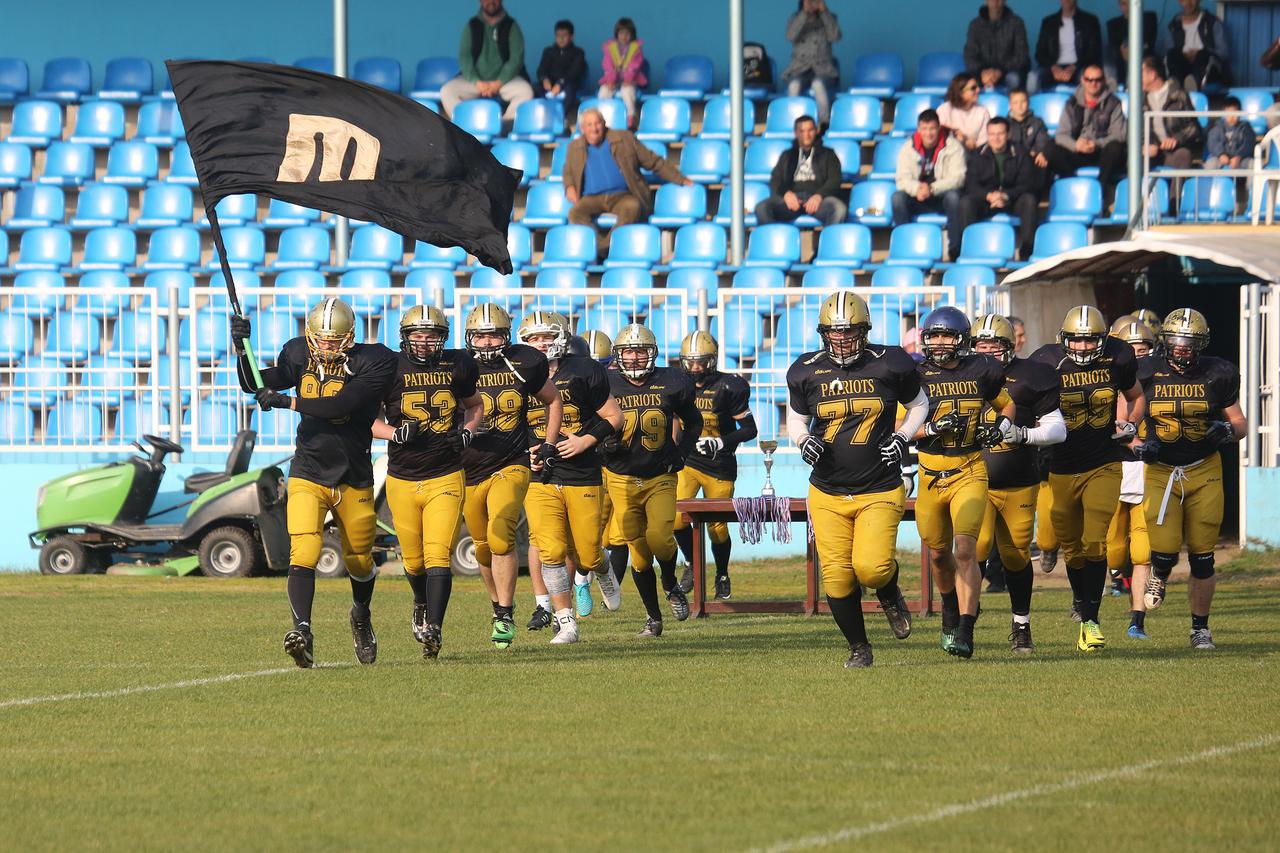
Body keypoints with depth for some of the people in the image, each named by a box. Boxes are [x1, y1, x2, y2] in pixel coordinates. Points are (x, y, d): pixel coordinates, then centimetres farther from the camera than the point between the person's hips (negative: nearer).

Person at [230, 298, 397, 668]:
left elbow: (341, 405, -26)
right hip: (308, 475, 1)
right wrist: (241, 347, -9)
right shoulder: (299, 355, -1)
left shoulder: (372, 362, -14)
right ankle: (302, 631, -31)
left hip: (354, 480, -1)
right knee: (303, 552, -21)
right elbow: (254, 385, 7)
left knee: (359, 561, 16)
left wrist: (286, 401, -26)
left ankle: (361, 616, 46)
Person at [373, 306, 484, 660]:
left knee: (437, 556, -14)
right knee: (414, 560, 12)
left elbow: (475, 406, 21)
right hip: (402, 480, 1)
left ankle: (433, 629, -17)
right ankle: (422, 603, 43)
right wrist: (395, 433, -15)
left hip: (445, 479, -1)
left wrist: (467, 432, 0)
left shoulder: (457, 366, 2)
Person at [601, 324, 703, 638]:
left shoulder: (672, 383, -2)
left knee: (659, 538, -22)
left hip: (661, 479, -1)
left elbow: (693, 422, 16)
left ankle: (672, 586, 9)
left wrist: (682, 452, 1)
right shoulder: (606, 386, -5)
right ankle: (653, 617, 17)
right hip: (622, 480, 1)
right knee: (639, 553, 0)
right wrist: (604, 445, -14)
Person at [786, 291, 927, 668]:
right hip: (827, 494, 2)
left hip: (879, 491, -2)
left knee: (872, 568, -19)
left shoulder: (890, 365, -3)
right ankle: (858, 648, 20)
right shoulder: (807, 372, 1)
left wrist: (902, 438, -3)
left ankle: (890, 595, 18)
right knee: (837, 577, -1)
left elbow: (918, 404, 13)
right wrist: (804, 441, -8)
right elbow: (795, 419, 14)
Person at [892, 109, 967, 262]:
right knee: (898, 197, -26)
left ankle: (955, 249, -29)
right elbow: (902, 179, -7)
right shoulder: (909, 148, 1)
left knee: (953, 196, -36)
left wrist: (932, 189, -32)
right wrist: (916, 189, -31)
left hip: (943, 196, -2)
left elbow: (957, 178, -16)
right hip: (918, 201, 2)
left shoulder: (952, 146, -7)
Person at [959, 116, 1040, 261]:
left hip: (1012, 201, 0)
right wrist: (989, 196, -23)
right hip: (985, 201, 0)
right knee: (966, 203, -29)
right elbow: (970, 185, -4)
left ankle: (1026, 252, -29)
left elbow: (1027, 184, -6)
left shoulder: (1019, 155, 2)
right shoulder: (978, 156, 5)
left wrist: (1005, 196, -23)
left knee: (1029, 200, -31)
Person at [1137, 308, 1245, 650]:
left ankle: (1200, 627, 16)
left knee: (1202, 557, 1)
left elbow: (1240, 423, 6)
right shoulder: (1146, 374, -4)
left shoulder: (1217, 375, -2)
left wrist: (1228, 430, -17)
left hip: (1204, 471, 1)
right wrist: (1139, 445, -14)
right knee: (1165, 550, -13)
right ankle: (1159, 576, 25)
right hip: (1160, 471, -1)